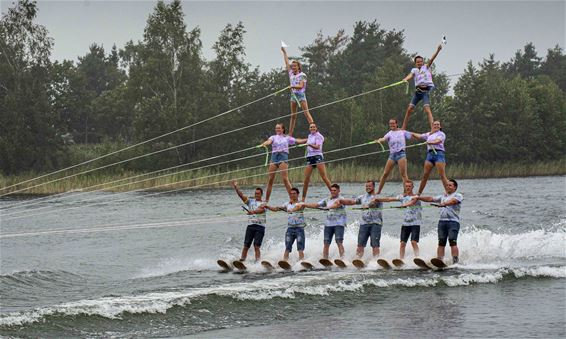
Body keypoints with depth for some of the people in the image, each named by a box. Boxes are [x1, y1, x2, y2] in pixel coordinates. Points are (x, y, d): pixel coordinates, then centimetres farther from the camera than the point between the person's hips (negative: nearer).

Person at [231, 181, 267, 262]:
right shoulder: (251, 201, 15)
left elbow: (261, 210, -19)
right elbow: (241, 195, 3)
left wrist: (253, 211, -40)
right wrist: (236, 188, -13)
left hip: (260, 227, -3)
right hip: (250, 226, 3)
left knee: (256, 247, -13)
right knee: (246, 246, 1)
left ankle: (257, 262, -17)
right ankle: (241, 261, 3)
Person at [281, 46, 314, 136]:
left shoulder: (302, 75, -5)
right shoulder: (291, 74, 12)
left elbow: (301, 86, -16)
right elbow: (287, 63, 20)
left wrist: (293, 86, -32)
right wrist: (284, 52, 24)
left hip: (301, 94, -6)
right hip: (293, 94, 6)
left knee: (306, 113, -13)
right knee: (293, 115, 7)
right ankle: (290, 134, 8)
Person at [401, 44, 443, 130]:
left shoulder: (426, 67, 8)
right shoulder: (414, 70, 13)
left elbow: (432, 59, -7)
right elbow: (410, 75, -6)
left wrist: (437, 51, -24)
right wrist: (405, 79, -30)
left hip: (426, 90, -4)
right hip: (418, 90, 4)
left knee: (427, 109, -20)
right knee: (409, 109, 6)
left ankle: (433, 129, -27)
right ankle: (403, 128, 18)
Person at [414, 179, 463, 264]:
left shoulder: (458, 196, 4)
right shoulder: (443, 196, 25)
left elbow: (453, 201, -16)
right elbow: (431, 199, 22)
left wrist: (444, 204, -34)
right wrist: (418, 198, 13)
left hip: (453, 221, -6)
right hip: (442, 221, 6)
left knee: (453, 242, -15)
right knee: (441, 243, -1)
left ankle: (455, 262, -20)